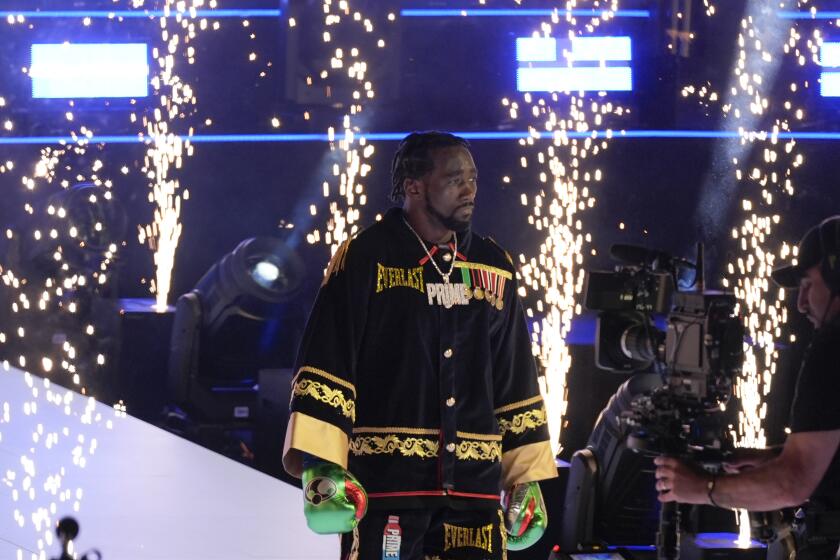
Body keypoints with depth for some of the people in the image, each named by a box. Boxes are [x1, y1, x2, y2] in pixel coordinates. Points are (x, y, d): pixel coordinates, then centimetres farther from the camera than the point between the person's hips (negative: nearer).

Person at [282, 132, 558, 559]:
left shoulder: (494, 269, 15)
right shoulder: (366, 258, -2)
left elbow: (517, 383, 21)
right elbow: (324, 367, -6)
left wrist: (527, 479, 18)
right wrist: (321, 468, -15)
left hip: (474, 487, 5)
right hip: (383, 481, -5)